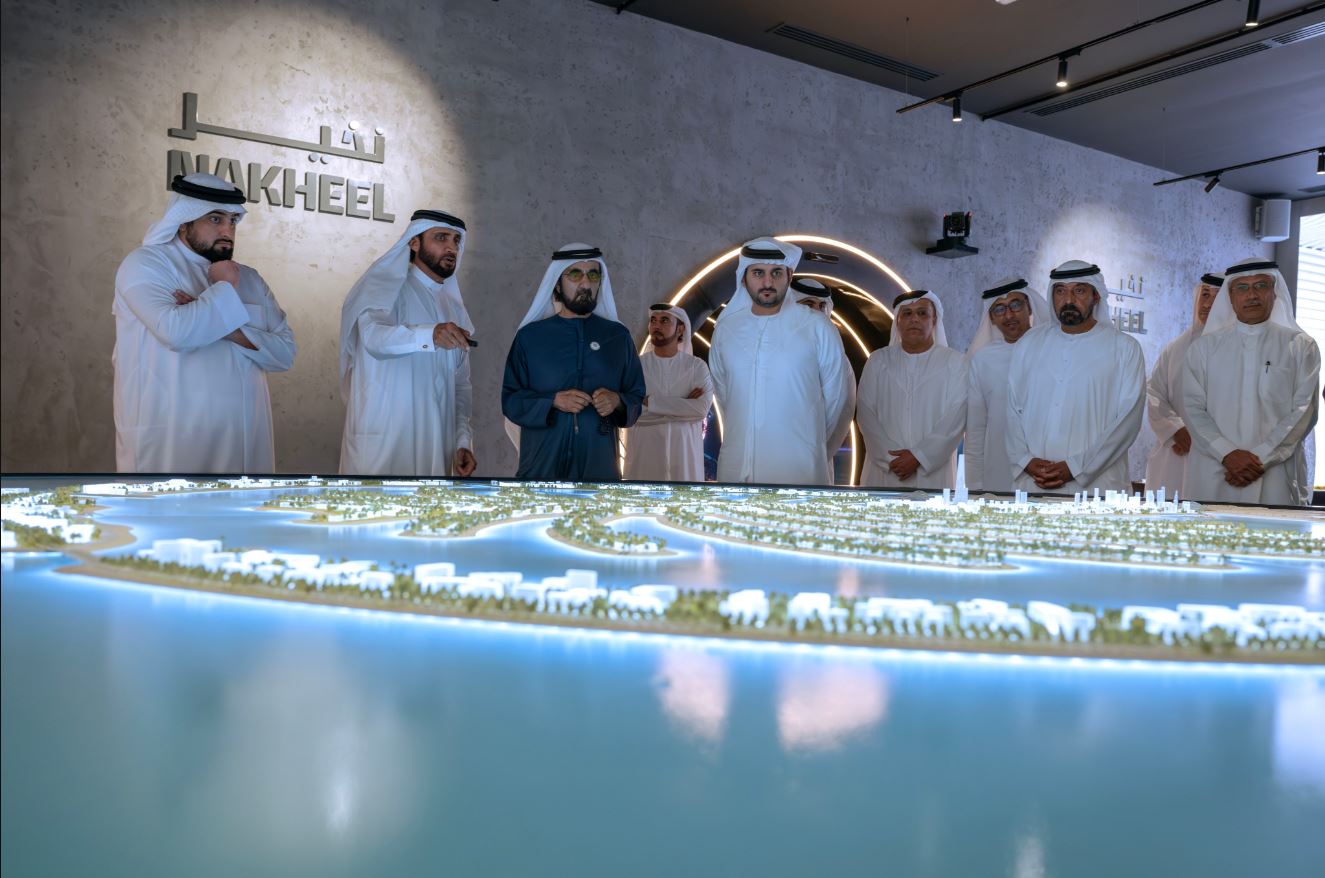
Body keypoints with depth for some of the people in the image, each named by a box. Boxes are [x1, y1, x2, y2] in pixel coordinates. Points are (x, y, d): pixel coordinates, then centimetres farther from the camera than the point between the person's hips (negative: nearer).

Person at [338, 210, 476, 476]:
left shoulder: (454, 307, 15)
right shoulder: (388, 287, -4)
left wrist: (463, 441, 3)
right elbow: (373, 335, -24)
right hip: (384, 441, -6)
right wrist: (430, 335, -41)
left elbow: (460, 384, 14)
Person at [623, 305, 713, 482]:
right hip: (644, 453, 0)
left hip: (685, 452, 0)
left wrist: (650, 402, -15)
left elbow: (701, 409, -13)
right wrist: (684, 405, -12)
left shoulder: (697, 366, 2)